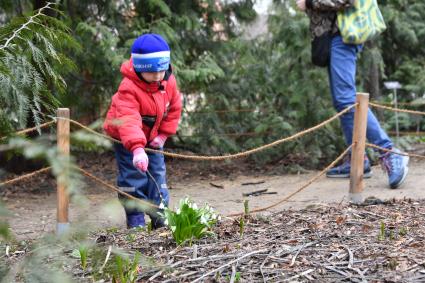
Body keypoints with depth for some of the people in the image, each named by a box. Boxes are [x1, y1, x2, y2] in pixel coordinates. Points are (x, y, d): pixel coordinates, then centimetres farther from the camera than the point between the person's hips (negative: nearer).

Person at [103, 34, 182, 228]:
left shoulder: (169, 82, -13)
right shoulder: (128, 88, -34)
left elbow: (174, 108, 3)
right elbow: (128, 121, -46)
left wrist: (164, 134, -5)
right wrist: (136, 148, -58)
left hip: (152, 137, 6)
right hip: (125, 139, -6)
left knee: (157, 174, 5)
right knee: (133, 177, -9)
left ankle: (160, 216, 13)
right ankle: (135, 221, -1)